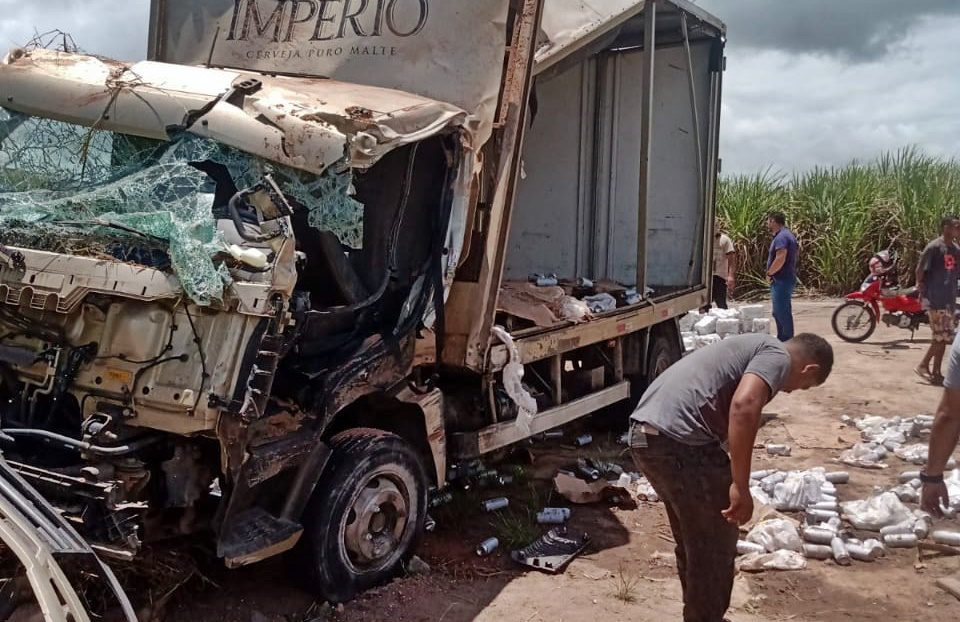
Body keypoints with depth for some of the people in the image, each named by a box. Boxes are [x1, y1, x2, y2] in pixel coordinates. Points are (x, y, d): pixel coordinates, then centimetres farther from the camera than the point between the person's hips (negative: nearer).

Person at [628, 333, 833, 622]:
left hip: (644, 433, 10)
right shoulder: (777, 356, 2)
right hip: (678, 440, -9)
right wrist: (741, 487, -16)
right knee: (716, 543, 9)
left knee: (692, 539, 26)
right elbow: (743, 406, -19)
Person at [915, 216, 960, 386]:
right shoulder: (934, 247, -12)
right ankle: (923, 365, 5)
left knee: (943, 338, 8)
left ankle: (936, 372, 15)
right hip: (935, 300, -8)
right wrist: (921, 290, -7)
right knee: (941, 337, -10)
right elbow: (919, 270, -10)